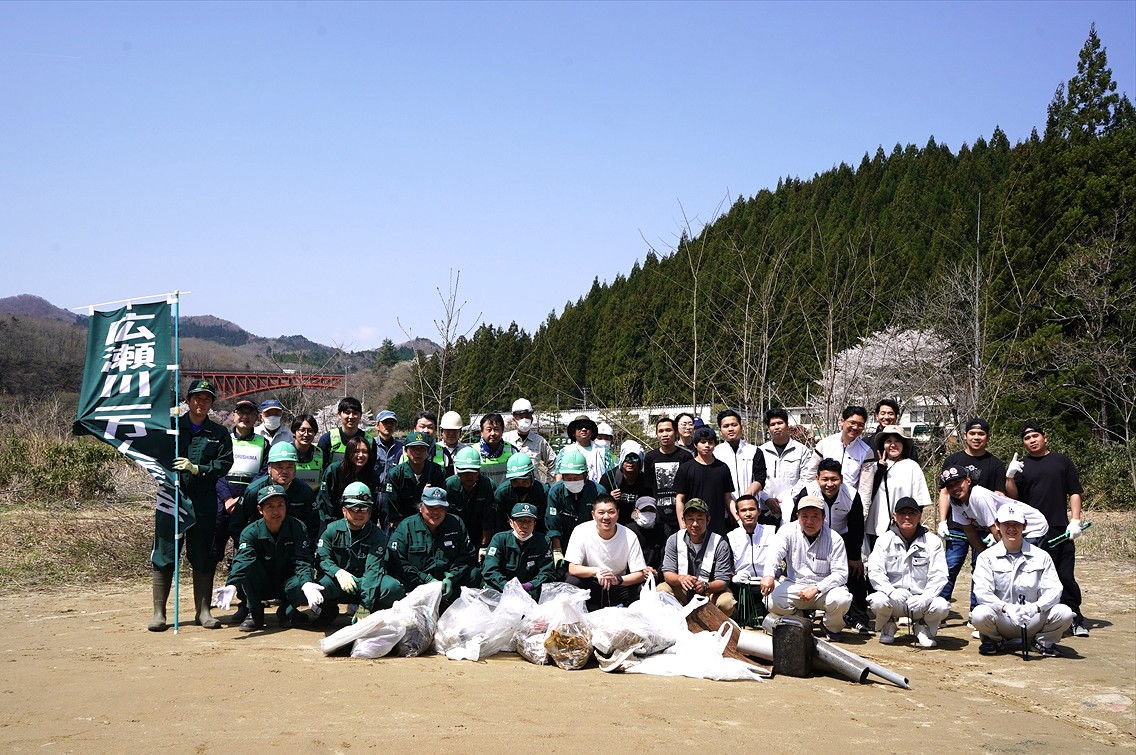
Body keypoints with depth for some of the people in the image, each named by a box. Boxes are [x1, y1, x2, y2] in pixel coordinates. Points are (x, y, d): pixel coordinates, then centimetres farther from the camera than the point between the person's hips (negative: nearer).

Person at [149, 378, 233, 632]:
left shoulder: (219, 434, 11)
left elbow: (224, 464, -1)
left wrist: (197, 468, -15)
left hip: (204, 502, 1)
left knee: (204, 557, 4)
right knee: (164, 555, -1)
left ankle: (203, 611, 13)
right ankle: (159, 612, 4)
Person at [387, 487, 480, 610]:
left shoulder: (456, 524, 7)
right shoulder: (405, 527, -3)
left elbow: (467, 556, 4)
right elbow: (397, 563, -11)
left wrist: (451, 578, -13)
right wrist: (428, 580, -18)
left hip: (449, 580, 3)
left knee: (475, 575, -22)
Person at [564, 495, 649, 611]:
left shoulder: (629, 537, -11)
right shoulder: (581, 531, -13)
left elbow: (640, 574, -12)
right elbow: (572, 568, -16)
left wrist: (618, 579, -31)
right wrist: (596, 571, -35)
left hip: (618, 587, 1)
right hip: (590, 586, 0)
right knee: (572, 582, -30)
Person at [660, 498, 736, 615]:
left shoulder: (720, 544, -12)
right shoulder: (674, 540, -4)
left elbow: (722, 581, -15)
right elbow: (667, 573, -9)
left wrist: (705, 586, -39)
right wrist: (680, 578, -34)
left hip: (712, 591, -1)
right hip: (681, 591, 2)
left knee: (727, 603, -31)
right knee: (661, 590, -26)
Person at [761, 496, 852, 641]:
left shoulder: (834, 539, -9)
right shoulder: (788, 531, -5)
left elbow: (840, 574, -12)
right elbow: (775, 554, -22)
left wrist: (816, 588, -26)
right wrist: (768, 575, -44)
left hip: (824, 587, -1)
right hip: (794, 585, 1)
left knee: (841, 599, -32)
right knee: (772, 601, -25)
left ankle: (833, 628, 5)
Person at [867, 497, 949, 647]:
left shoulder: (933, 541, 2)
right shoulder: (884, 540, 3)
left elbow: (939, 576, -6)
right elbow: (875, 572, -7)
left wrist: (925, 598, -24)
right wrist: (892, 592, -26)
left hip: (921, 600, 0)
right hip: (893, 599, 0)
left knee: (941, 607, -30)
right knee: (879, 601, -33)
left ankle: (922, 627, 7)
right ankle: (888, 626, 6)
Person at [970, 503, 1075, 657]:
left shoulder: (1041, 556, 5)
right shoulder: (987, 557, 0)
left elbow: (1054, 590, -6)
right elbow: (982, 592, -12)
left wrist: (1035, 607, -28)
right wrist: (1007, 608, -31)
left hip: (1033, 622, 1)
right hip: (1001, 620, -1)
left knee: (1065, 613, -25)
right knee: (979, 614, -33)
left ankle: (1044, 641, 7)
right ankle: (993, 640, 3)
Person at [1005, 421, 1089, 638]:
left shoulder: (1062, 461, 11)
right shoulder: (1021, 466, 11)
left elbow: (1075, 492, 10)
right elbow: (1013, 496, 4)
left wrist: (1075, 520, -1)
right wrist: (1010, 477, -14)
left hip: (1060, 530, 0)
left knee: (1066, 577, 0)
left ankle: (1076, 620, 9)